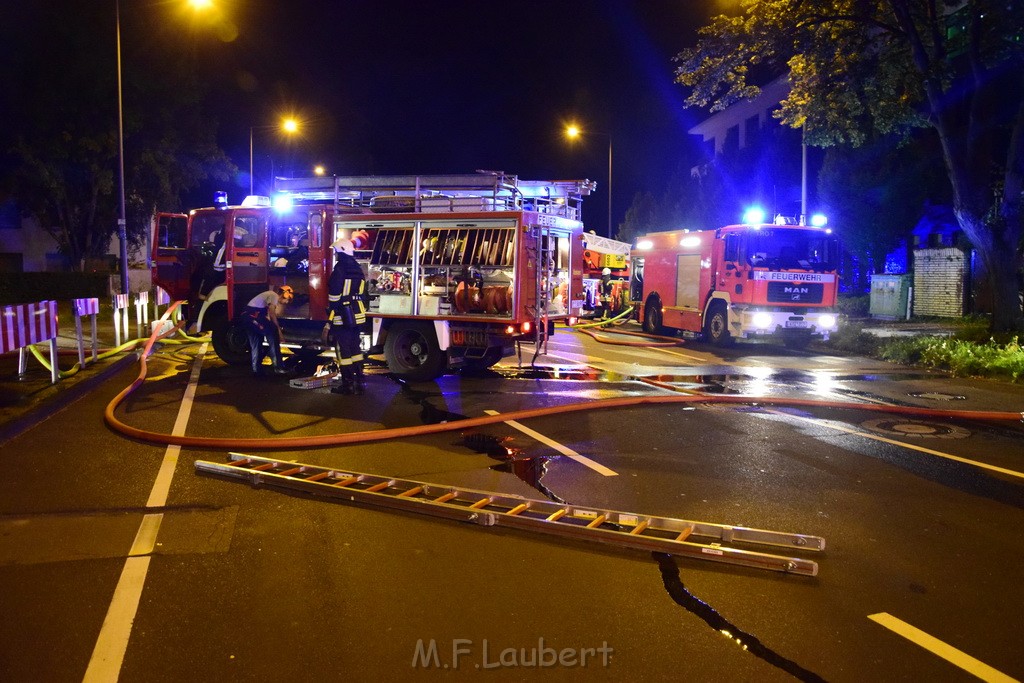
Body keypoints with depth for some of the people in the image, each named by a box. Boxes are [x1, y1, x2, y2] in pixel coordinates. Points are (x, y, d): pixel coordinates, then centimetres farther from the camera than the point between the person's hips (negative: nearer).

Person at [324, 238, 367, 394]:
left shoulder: (339, 270, -13)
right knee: (355, 348, 15)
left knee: (343, 351, -1)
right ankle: (360, 382, 17)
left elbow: (335, 298, -17)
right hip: (357, 317, 8)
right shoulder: (358, 270, 12)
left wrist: (329, 322, -15)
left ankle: (347, 385, 2)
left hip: (342, 319, -8)